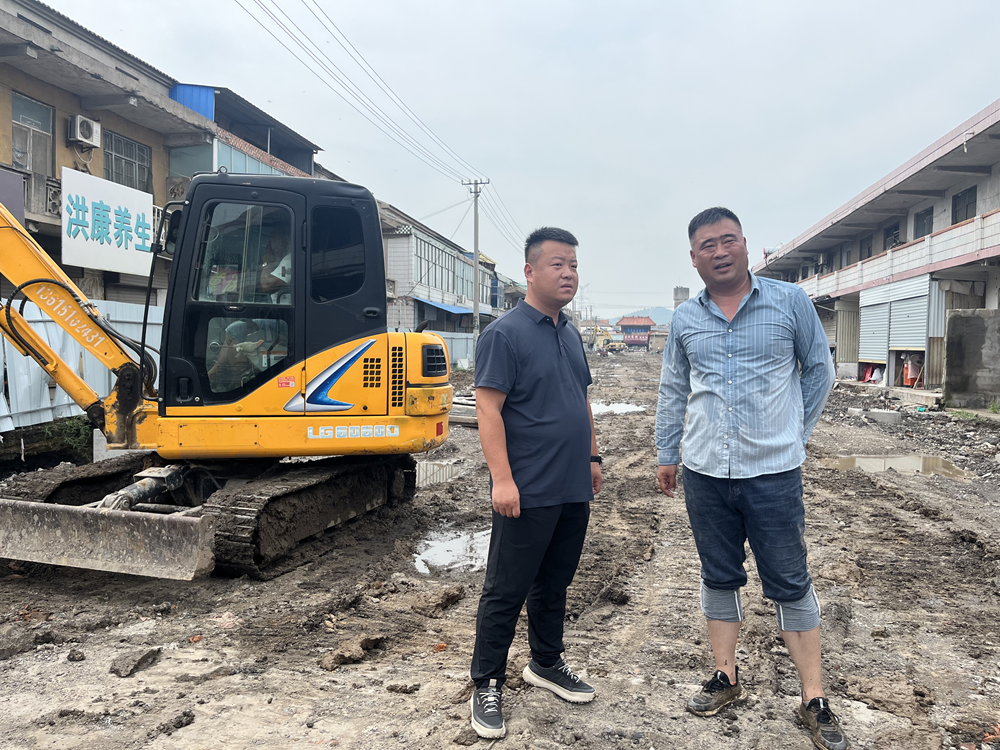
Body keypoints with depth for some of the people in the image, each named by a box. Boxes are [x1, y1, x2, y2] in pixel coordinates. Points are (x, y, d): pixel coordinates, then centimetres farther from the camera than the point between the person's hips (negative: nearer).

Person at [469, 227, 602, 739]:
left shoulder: (571, 335, 13)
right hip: (528, 493, -7)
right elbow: (488, 410, -16)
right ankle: (487, 685, 18)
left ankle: (547, 664, 36)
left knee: (554, 584, 19)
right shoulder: (504, 333, -11)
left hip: (573, 490, 8)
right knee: (505, 591, 3)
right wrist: (502, 480, -21)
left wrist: (592, 456, 18)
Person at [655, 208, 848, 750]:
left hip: (774, 472, -2)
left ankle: (814, 700, 18)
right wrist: (666, 454, 14)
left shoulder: (789, 302, -2)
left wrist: (794, 433, 7)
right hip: (705, 475, 3)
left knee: (790, 584, 5)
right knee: (718, 578, 13)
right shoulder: (684, 320, 5)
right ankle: (726, 678, 29)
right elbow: (672, 393, 13)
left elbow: (819, 370, 8)